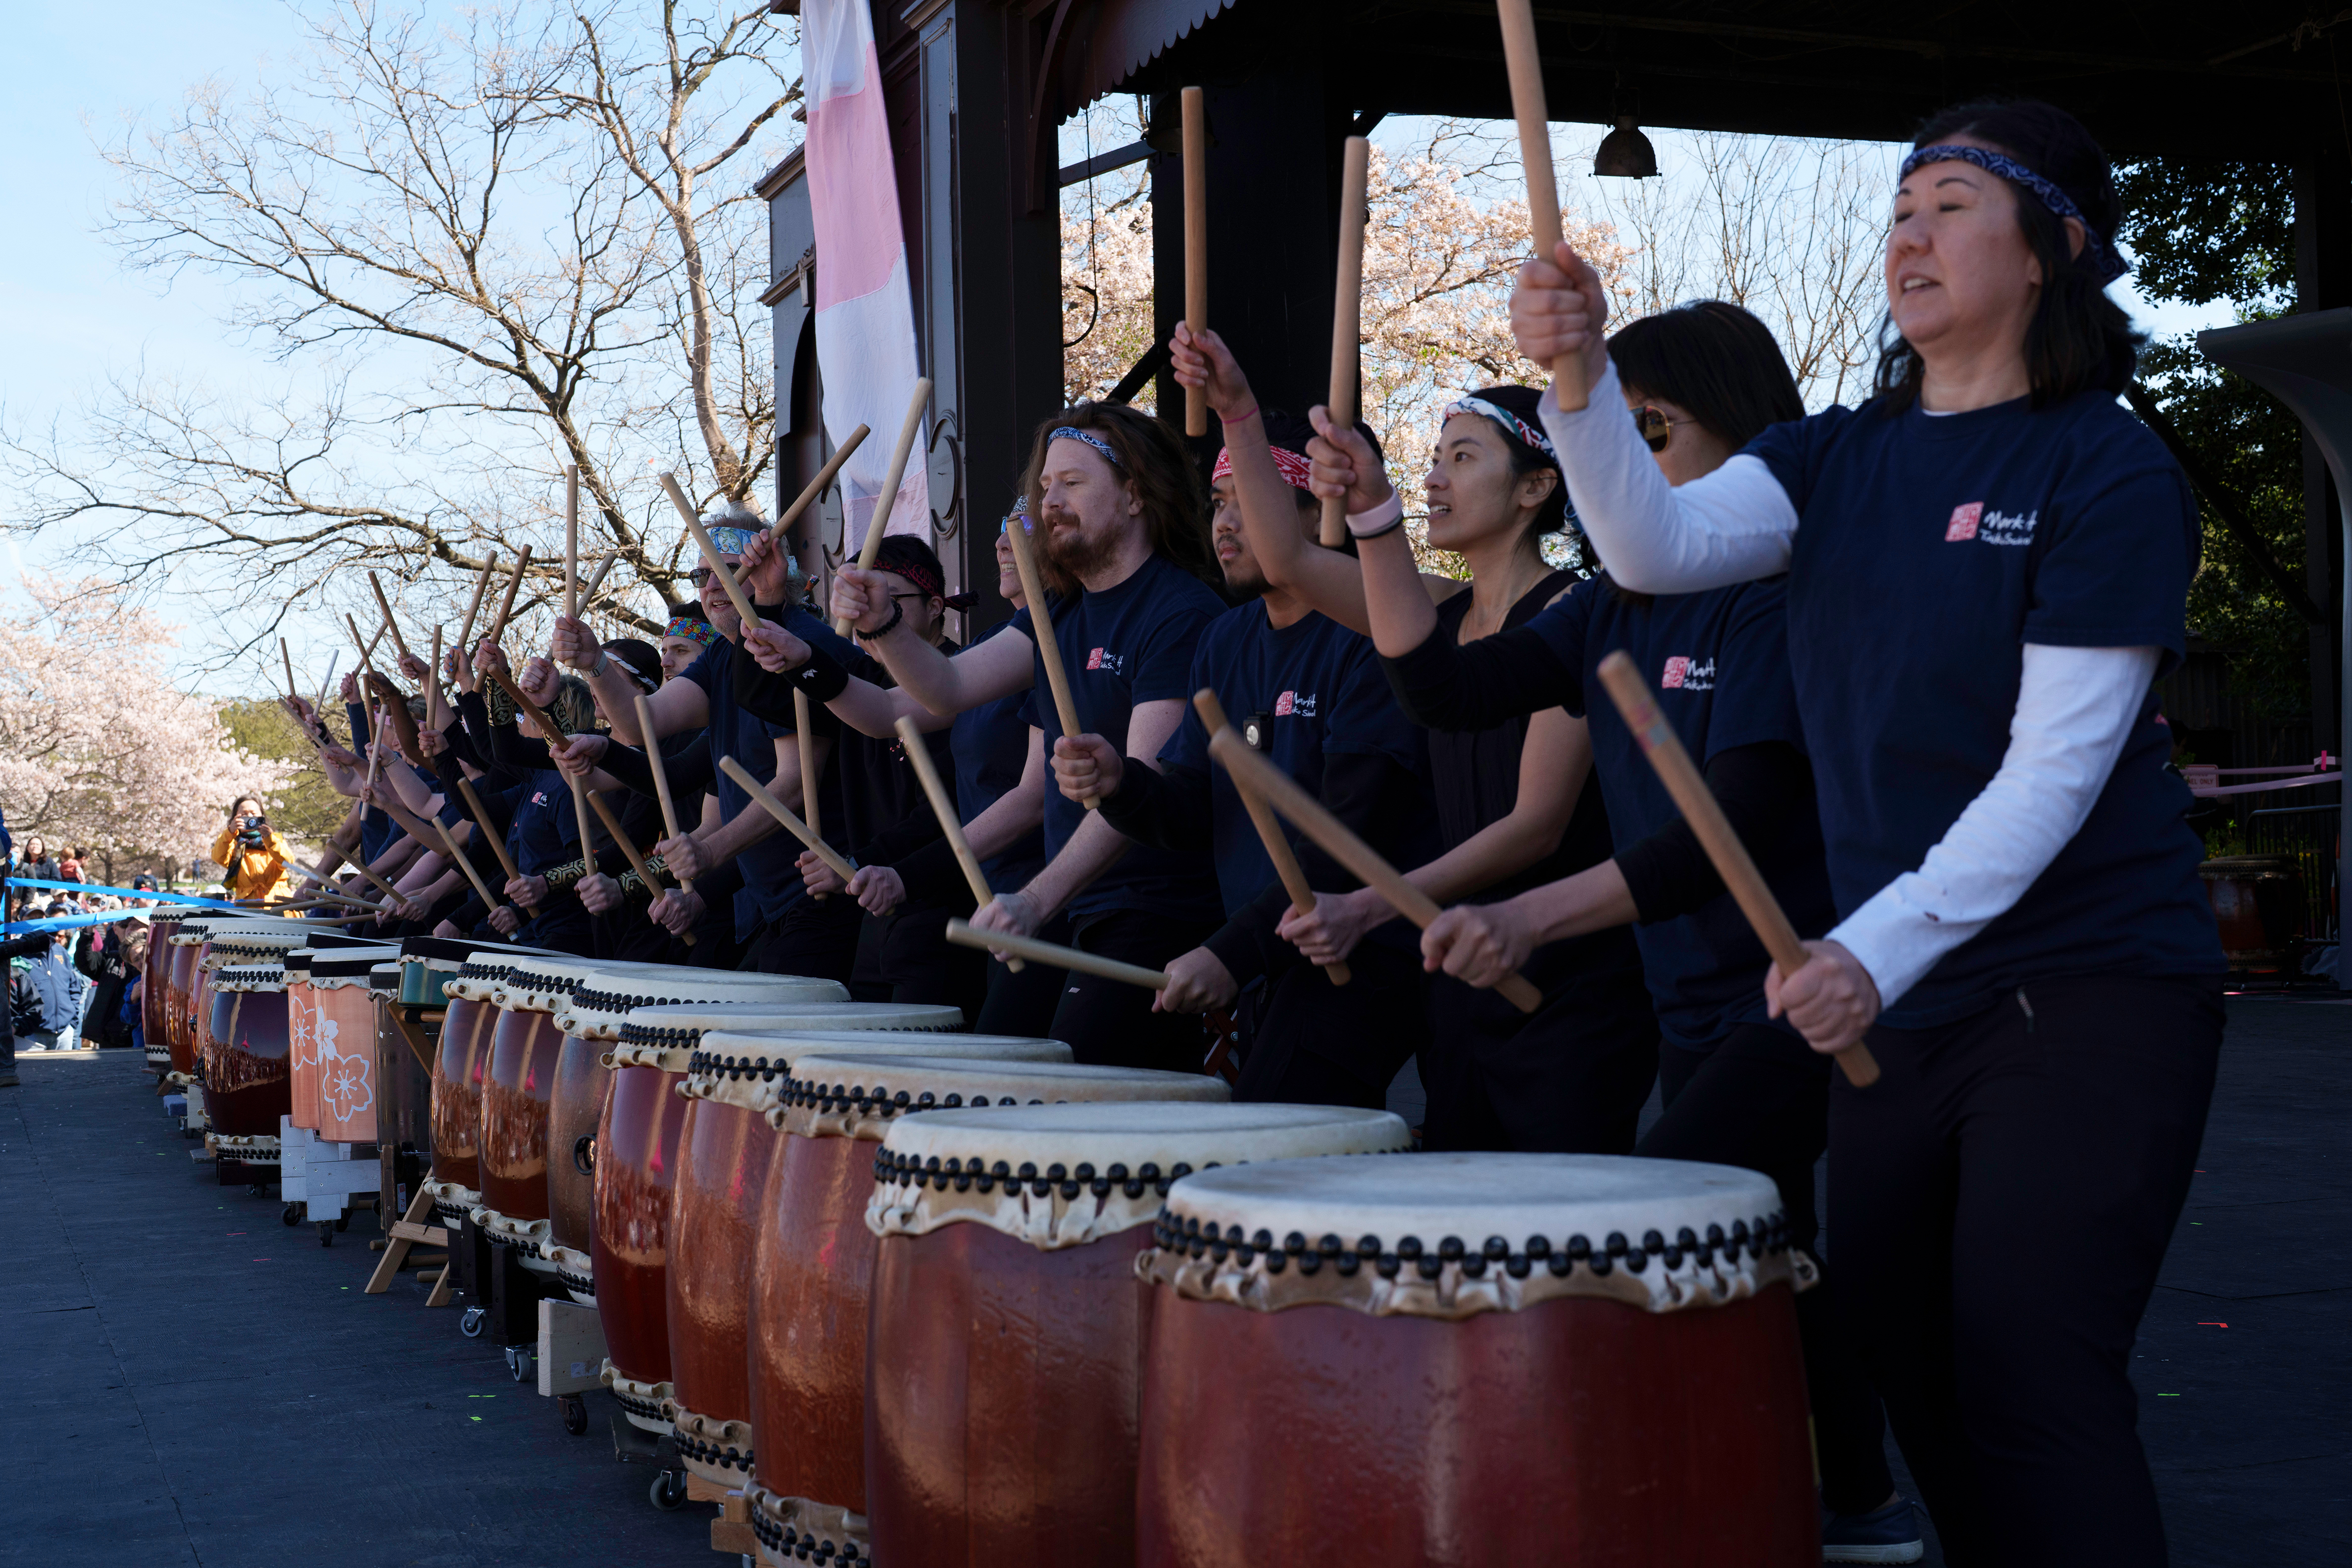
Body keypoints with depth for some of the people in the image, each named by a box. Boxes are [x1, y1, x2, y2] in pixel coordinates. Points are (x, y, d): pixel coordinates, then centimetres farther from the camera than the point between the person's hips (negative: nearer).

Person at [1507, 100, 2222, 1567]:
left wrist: (1882, 944, -25)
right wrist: (1579, 378, -25)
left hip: (2090, 1001, -6)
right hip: (1901, 1000, 6)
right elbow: (1662, 545, -9)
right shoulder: (1835, 459, 9)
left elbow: (2058, 763, -16)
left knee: (2027, 1387, -10)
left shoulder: (2105, 469, -8)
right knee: (1913, 1373, 12)